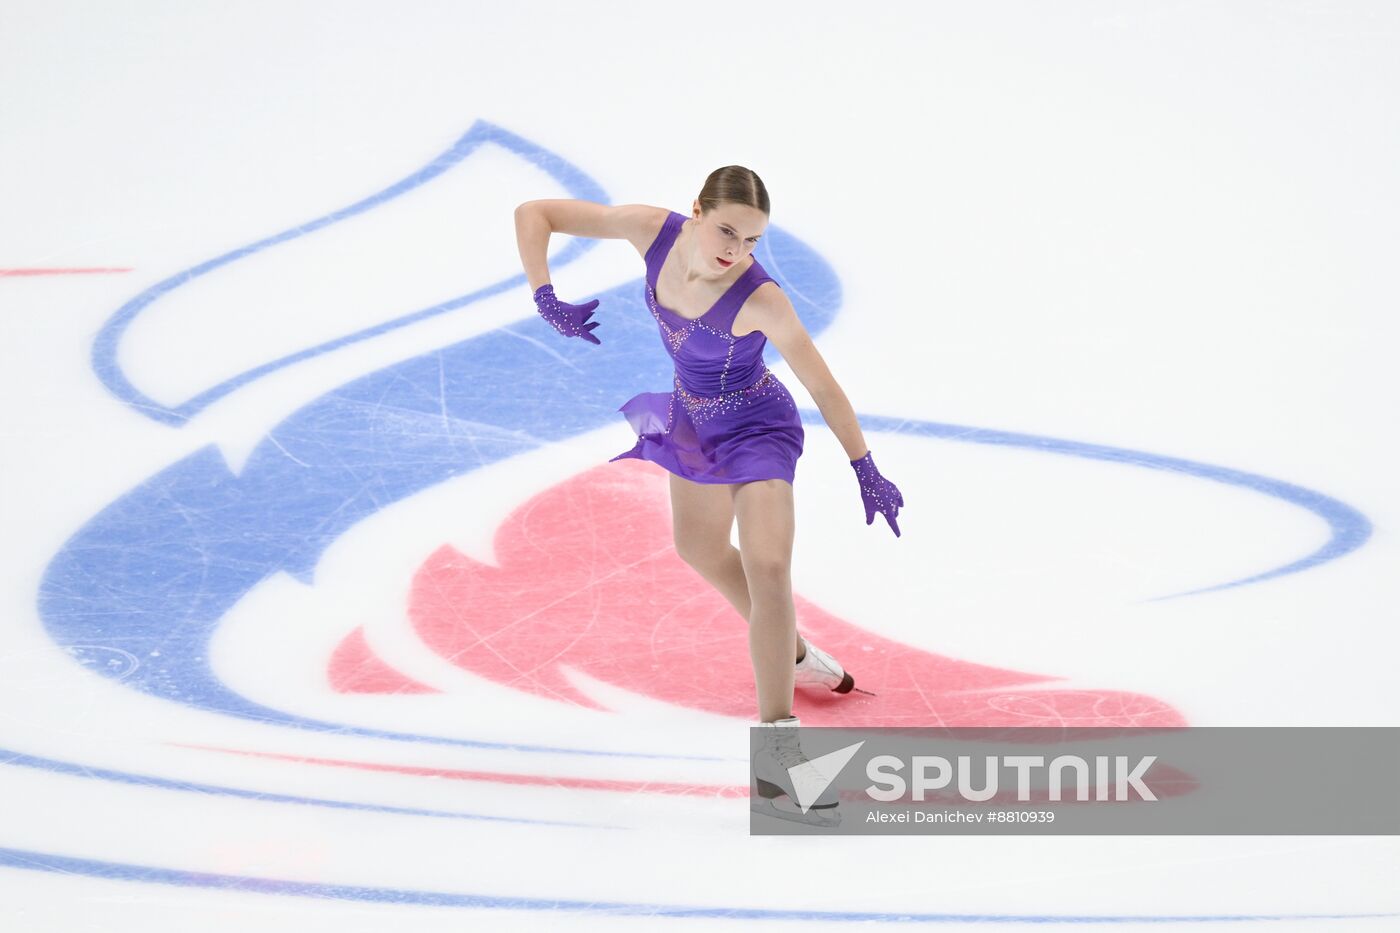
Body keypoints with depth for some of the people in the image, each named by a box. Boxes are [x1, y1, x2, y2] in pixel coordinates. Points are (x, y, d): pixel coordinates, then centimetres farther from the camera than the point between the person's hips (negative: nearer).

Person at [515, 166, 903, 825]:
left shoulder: (760, 300, -35)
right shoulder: (654, 232, -25)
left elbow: (822, 386, -25)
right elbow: (534, 214, -18)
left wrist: (865, 471, -20)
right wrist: (545, 299, -31)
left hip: (757, 430, -6)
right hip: (693, 420, 6)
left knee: (767, 568, -21)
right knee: (700, 550, 26)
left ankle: (777, 740, -12)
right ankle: (790, 653, 51)